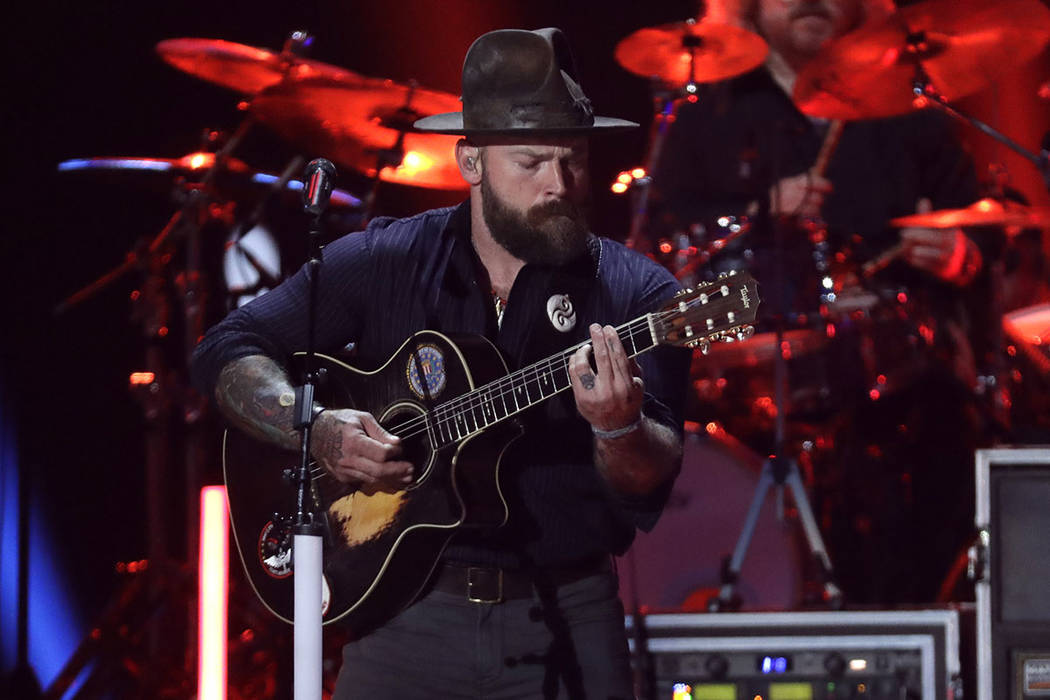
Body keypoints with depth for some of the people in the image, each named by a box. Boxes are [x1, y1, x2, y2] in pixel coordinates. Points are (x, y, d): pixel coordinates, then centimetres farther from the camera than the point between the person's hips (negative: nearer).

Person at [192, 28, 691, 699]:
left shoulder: (637, 294, -2)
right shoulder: (384, 260, 3)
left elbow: (649, 491, -10)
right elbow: (229, 351, 4)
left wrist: (618, 428, -32)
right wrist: (318, 429, -14)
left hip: (567, 625, 0)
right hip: (409, 612, 0)